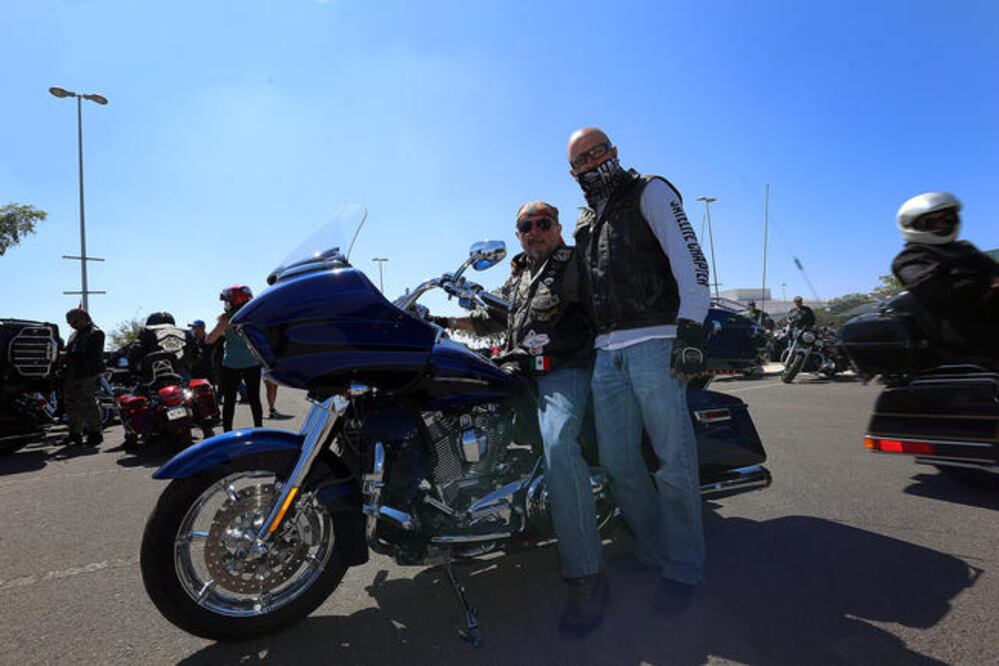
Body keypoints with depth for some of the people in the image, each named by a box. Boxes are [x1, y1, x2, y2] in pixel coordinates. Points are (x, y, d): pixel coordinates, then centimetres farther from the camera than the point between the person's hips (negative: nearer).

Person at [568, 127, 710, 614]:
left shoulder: (650, 192, 5)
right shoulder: (585, 221, 24)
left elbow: (690, 259, -7)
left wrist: (690, 331, -18)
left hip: (654, 344, -6)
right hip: (607, 351, 7)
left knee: (674, 460, -3)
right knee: (617, 461, 8)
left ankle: (681, 568, 12)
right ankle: (652, 548, 25)